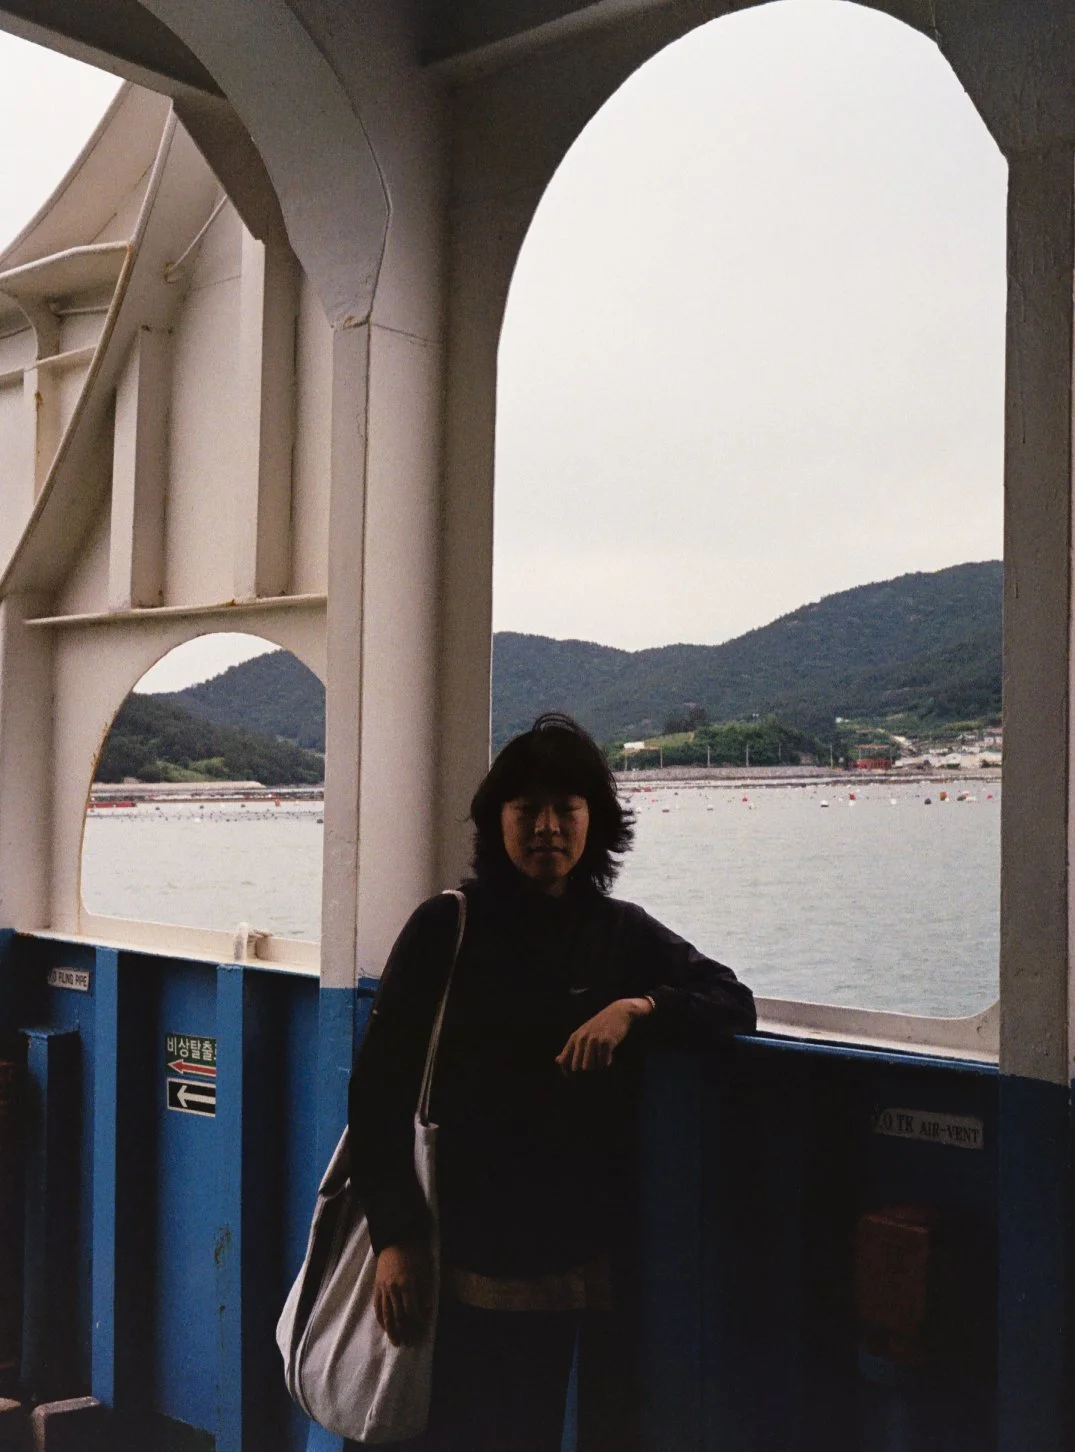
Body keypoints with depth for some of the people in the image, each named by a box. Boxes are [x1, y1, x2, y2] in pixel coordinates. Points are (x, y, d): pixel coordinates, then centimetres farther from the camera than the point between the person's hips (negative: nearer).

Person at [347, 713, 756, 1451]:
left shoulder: (623, 934, 5)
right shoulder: (445, 927, -3)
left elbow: (735, 1003, 7)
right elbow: (380, 1085, -4)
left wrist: (639, 1009, -13)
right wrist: (395, 1236, -10)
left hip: (563, 1252, 3)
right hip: (454, 1248, -2)